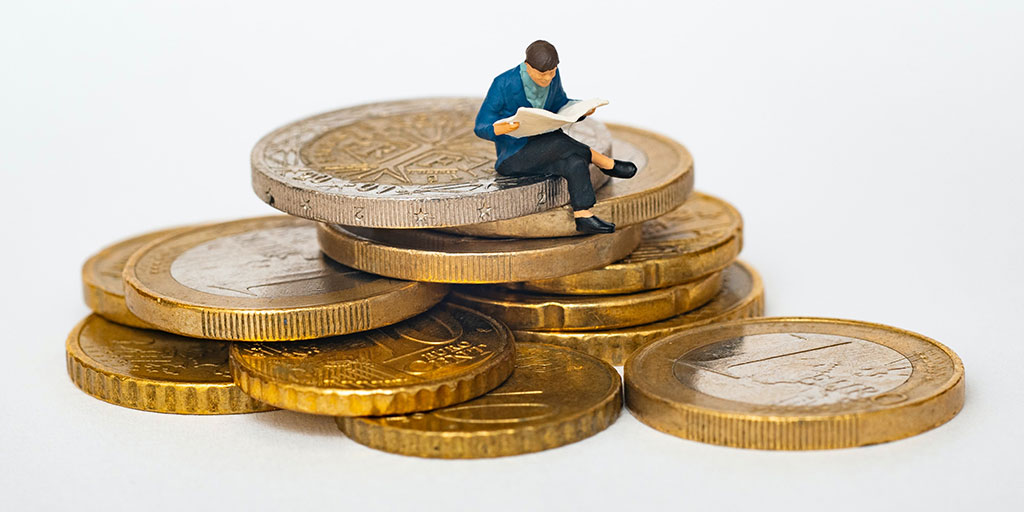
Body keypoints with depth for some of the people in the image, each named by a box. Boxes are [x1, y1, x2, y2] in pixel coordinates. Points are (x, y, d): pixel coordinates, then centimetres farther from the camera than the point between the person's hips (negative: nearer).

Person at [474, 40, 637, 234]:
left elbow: (560, 105, 17)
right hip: (513, 157, -6)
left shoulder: (552, 76, -4)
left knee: (575, 162, -28)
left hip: (542, 149, 6)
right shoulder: (504, 84, -20)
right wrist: (500, 129, -41)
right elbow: (481, 127, -16)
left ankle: (583, 217, -30)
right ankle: (606, 164, -17)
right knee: (558, 141, -32)